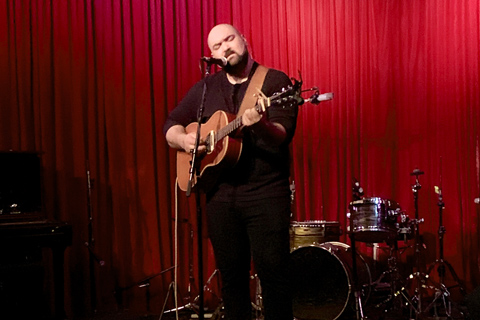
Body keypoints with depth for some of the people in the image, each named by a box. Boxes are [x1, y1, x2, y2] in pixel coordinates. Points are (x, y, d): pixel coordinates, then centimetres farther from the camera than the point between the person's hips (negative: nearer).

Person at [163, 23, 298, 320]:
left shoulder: (275, 81, -3)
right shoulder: (205, 87, 12)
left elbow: (282, 136, -15)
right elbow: (171, 125, 15)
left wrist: (259, 125, -36)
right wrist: (183, 139, -6)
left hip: (266, 192, -4)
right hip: (220, 194, 4)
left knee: (274, 272, -5)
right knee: (231, 274, 11)